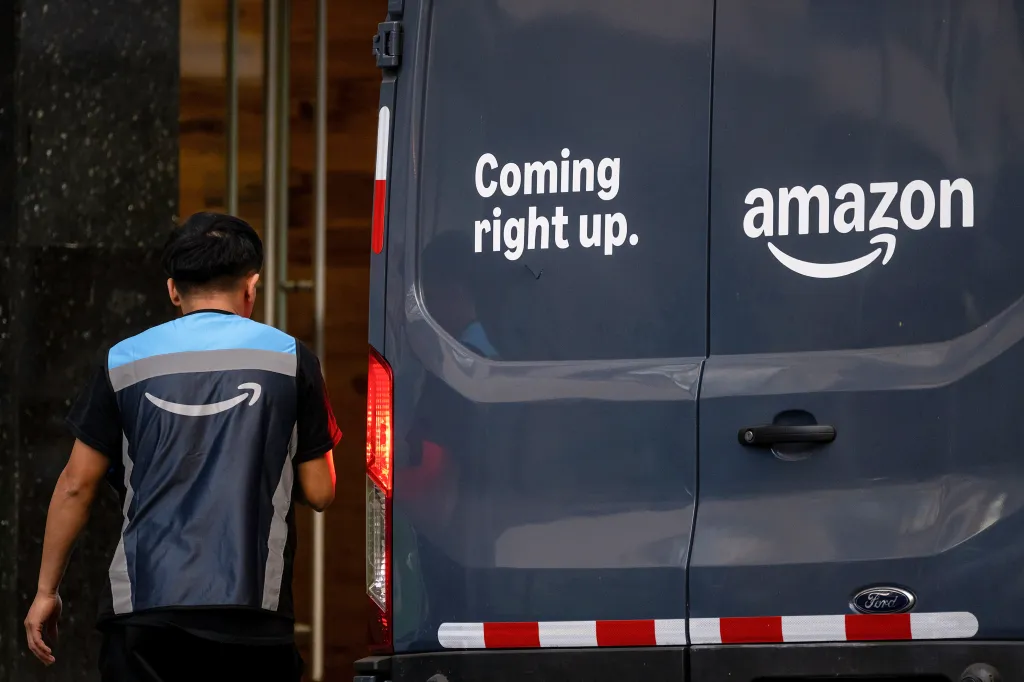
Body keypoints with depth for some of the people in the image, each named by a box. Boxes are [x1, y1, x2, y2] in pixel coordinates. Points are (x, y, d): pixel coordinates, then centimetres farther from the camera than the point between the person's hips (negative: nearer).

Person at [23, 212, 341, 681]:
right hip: (253, 607, 0)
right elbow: (319, 493, 7)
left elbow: (76, 486, 9)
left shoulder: (125, 361, 7)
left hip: (144, 605, 0)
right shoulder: (290, 358, 5)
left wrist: (46, 590, 17)